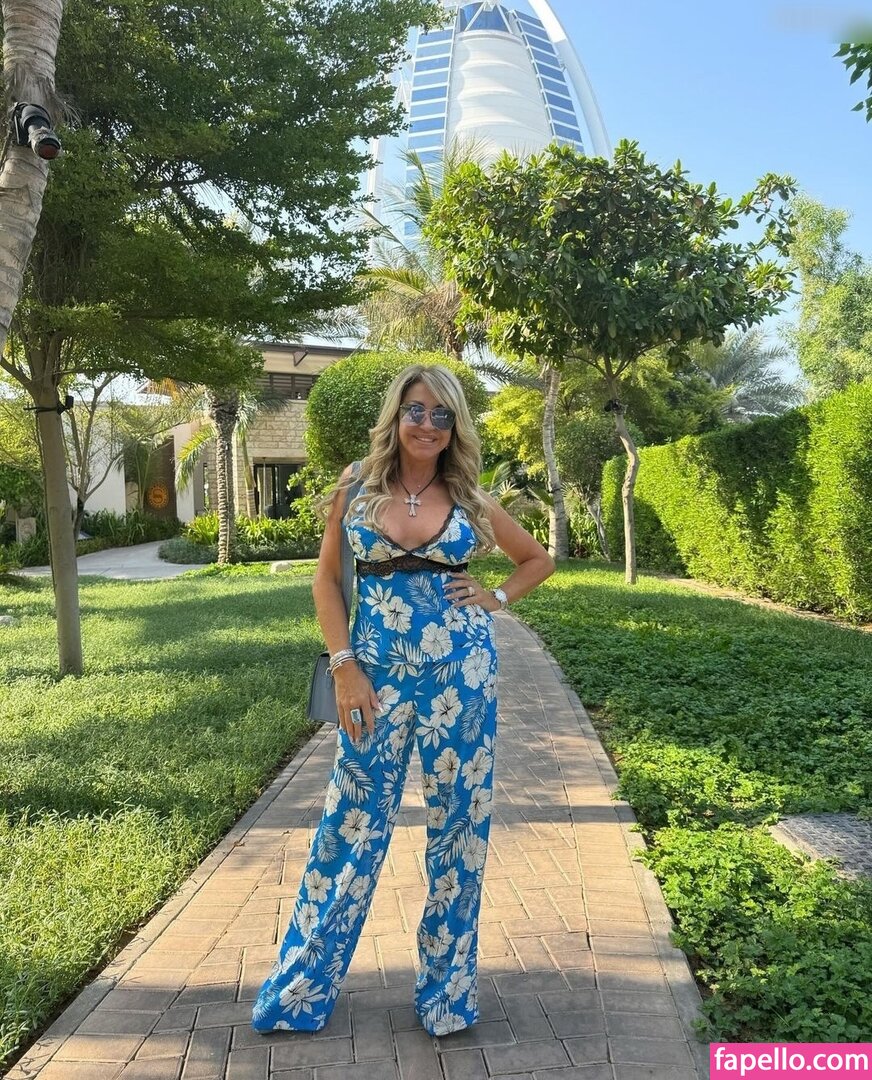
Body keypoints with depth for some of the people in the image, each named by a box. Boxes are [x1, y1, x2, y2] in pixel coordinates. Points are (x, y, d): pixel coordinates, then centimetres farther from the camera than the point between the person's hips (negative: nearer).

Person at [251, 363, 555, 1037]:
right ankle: (302, 987, 24)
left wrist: (496, 599, 1)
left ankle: (448, 988, 27)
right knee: (354, 821, 6)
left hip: (461, 669, 1)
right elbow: (328, 580, 3)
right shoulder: (356, 488, 2)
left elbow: (540, 559, 17)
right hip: (378, 670, 0)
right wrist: (344, 667, -5)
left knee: (459, 820, 8)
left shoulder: (470, 499, 4)